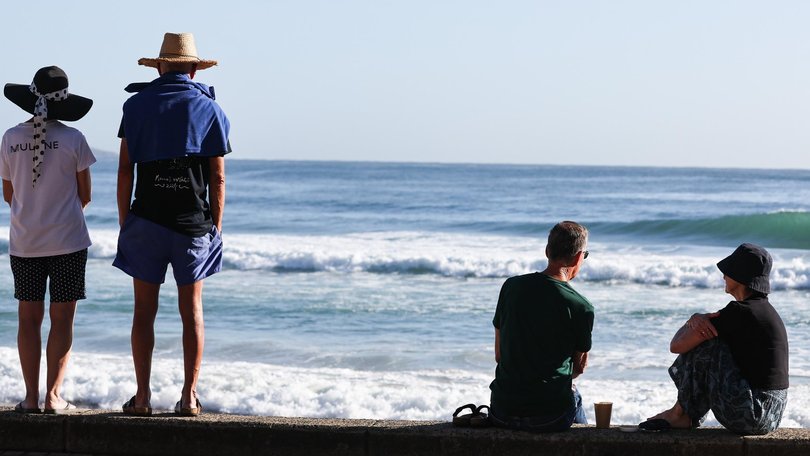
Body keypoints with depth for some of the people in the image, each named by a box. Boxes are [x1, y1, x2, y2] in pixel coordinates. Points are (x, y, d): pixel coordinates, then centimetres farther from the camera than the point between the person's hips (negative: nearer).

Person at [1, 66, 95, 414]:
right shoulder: (72, 140, -8)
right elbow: (84, 196, 0)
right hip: (67, 241, -2)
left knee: (29, 319, 8)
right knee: (62, 319, 4)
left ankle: (31, 397, 6)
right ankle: (53, 396, 1)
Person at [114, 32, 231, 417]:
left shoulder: (137, 105, 4)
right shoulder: (209, 110, 3)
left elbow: (125, 170, 1)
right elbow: (218, 178, 0)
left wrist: (124, 223, 6)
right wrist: (216, 228, 7)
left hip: (146, 220, 0)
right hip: (193, 224, 0)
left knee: (144, 310, 4)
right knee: (191, 310, 6)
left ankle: (142, 397, 2)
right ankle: (189, 397, 3)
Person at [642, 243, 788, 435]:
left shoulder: (738, 312, -15)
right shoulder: (765, 310, 14)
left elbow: (677, 345, -8)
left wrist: (690, 324, 13)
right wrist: (696, 320, -2)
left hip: (751, 414, -10)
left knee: (705, 341, -4)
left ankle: (681, 413, 11)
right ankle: (688, 417, 18)